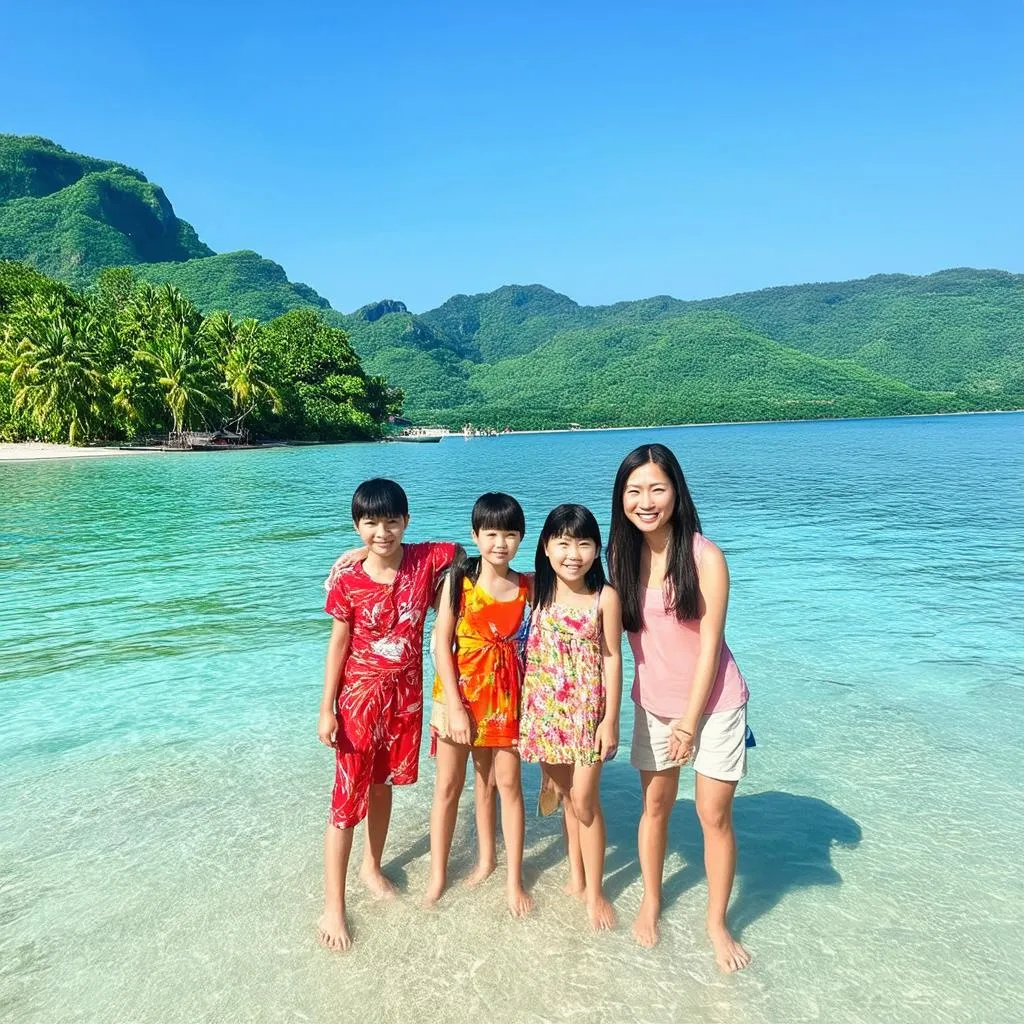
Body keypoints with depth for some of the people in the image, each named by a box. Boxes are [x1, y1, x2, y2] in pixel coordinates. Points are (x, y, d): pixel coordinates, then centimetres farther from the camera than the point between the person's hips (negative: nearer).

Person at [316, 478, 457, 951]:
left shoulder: (426, 561, -9)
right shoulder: (348, 580, -12)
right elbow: (338, 644, -7)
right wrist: (326, 709, -7)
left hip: (406, 693, 3)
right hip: (359, 694, -2)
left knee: (382, 784, 19)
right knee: (348, 797, 2)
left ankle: (372, 866, 42)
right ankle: (332, 907, 16)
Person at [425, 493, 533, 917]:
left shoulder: (528, 587, -3)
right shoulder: (458, 579, -8)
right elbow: (441, 644, -9)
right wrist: (455, 706, -13)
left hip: (506, 694, 1)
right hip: (460, 691, -1)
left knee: (507, 782, 8)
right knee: (448, 785, 8)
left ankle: (514, 878, 25)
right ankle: (437, 876, 27)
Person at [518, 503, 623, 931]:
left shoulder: (605, 597, -11)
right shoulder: (537, 591, -4)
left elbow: (612, 657, -8)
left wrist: (610, 718, -9)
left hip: (587, 710, -3)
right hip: (545, 708, 3)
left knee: (584, 801, 3)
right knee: (565, 795, 16)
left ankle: (594, 891, 21)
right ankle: (576, 877, 34)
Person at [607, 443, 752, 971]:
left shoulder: (705, 556, -18)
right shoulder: (622, 556, -6)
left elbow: (709, 643, -15)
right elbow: (621, 629, 4)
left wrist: (691, 718, -12)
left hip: (713, 702, -3)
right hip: (654, 703, 3)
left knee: (715, 814, 4)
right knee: (655, 805, 14)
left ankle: (717, 922, 26)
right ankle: (650, 901, 36)